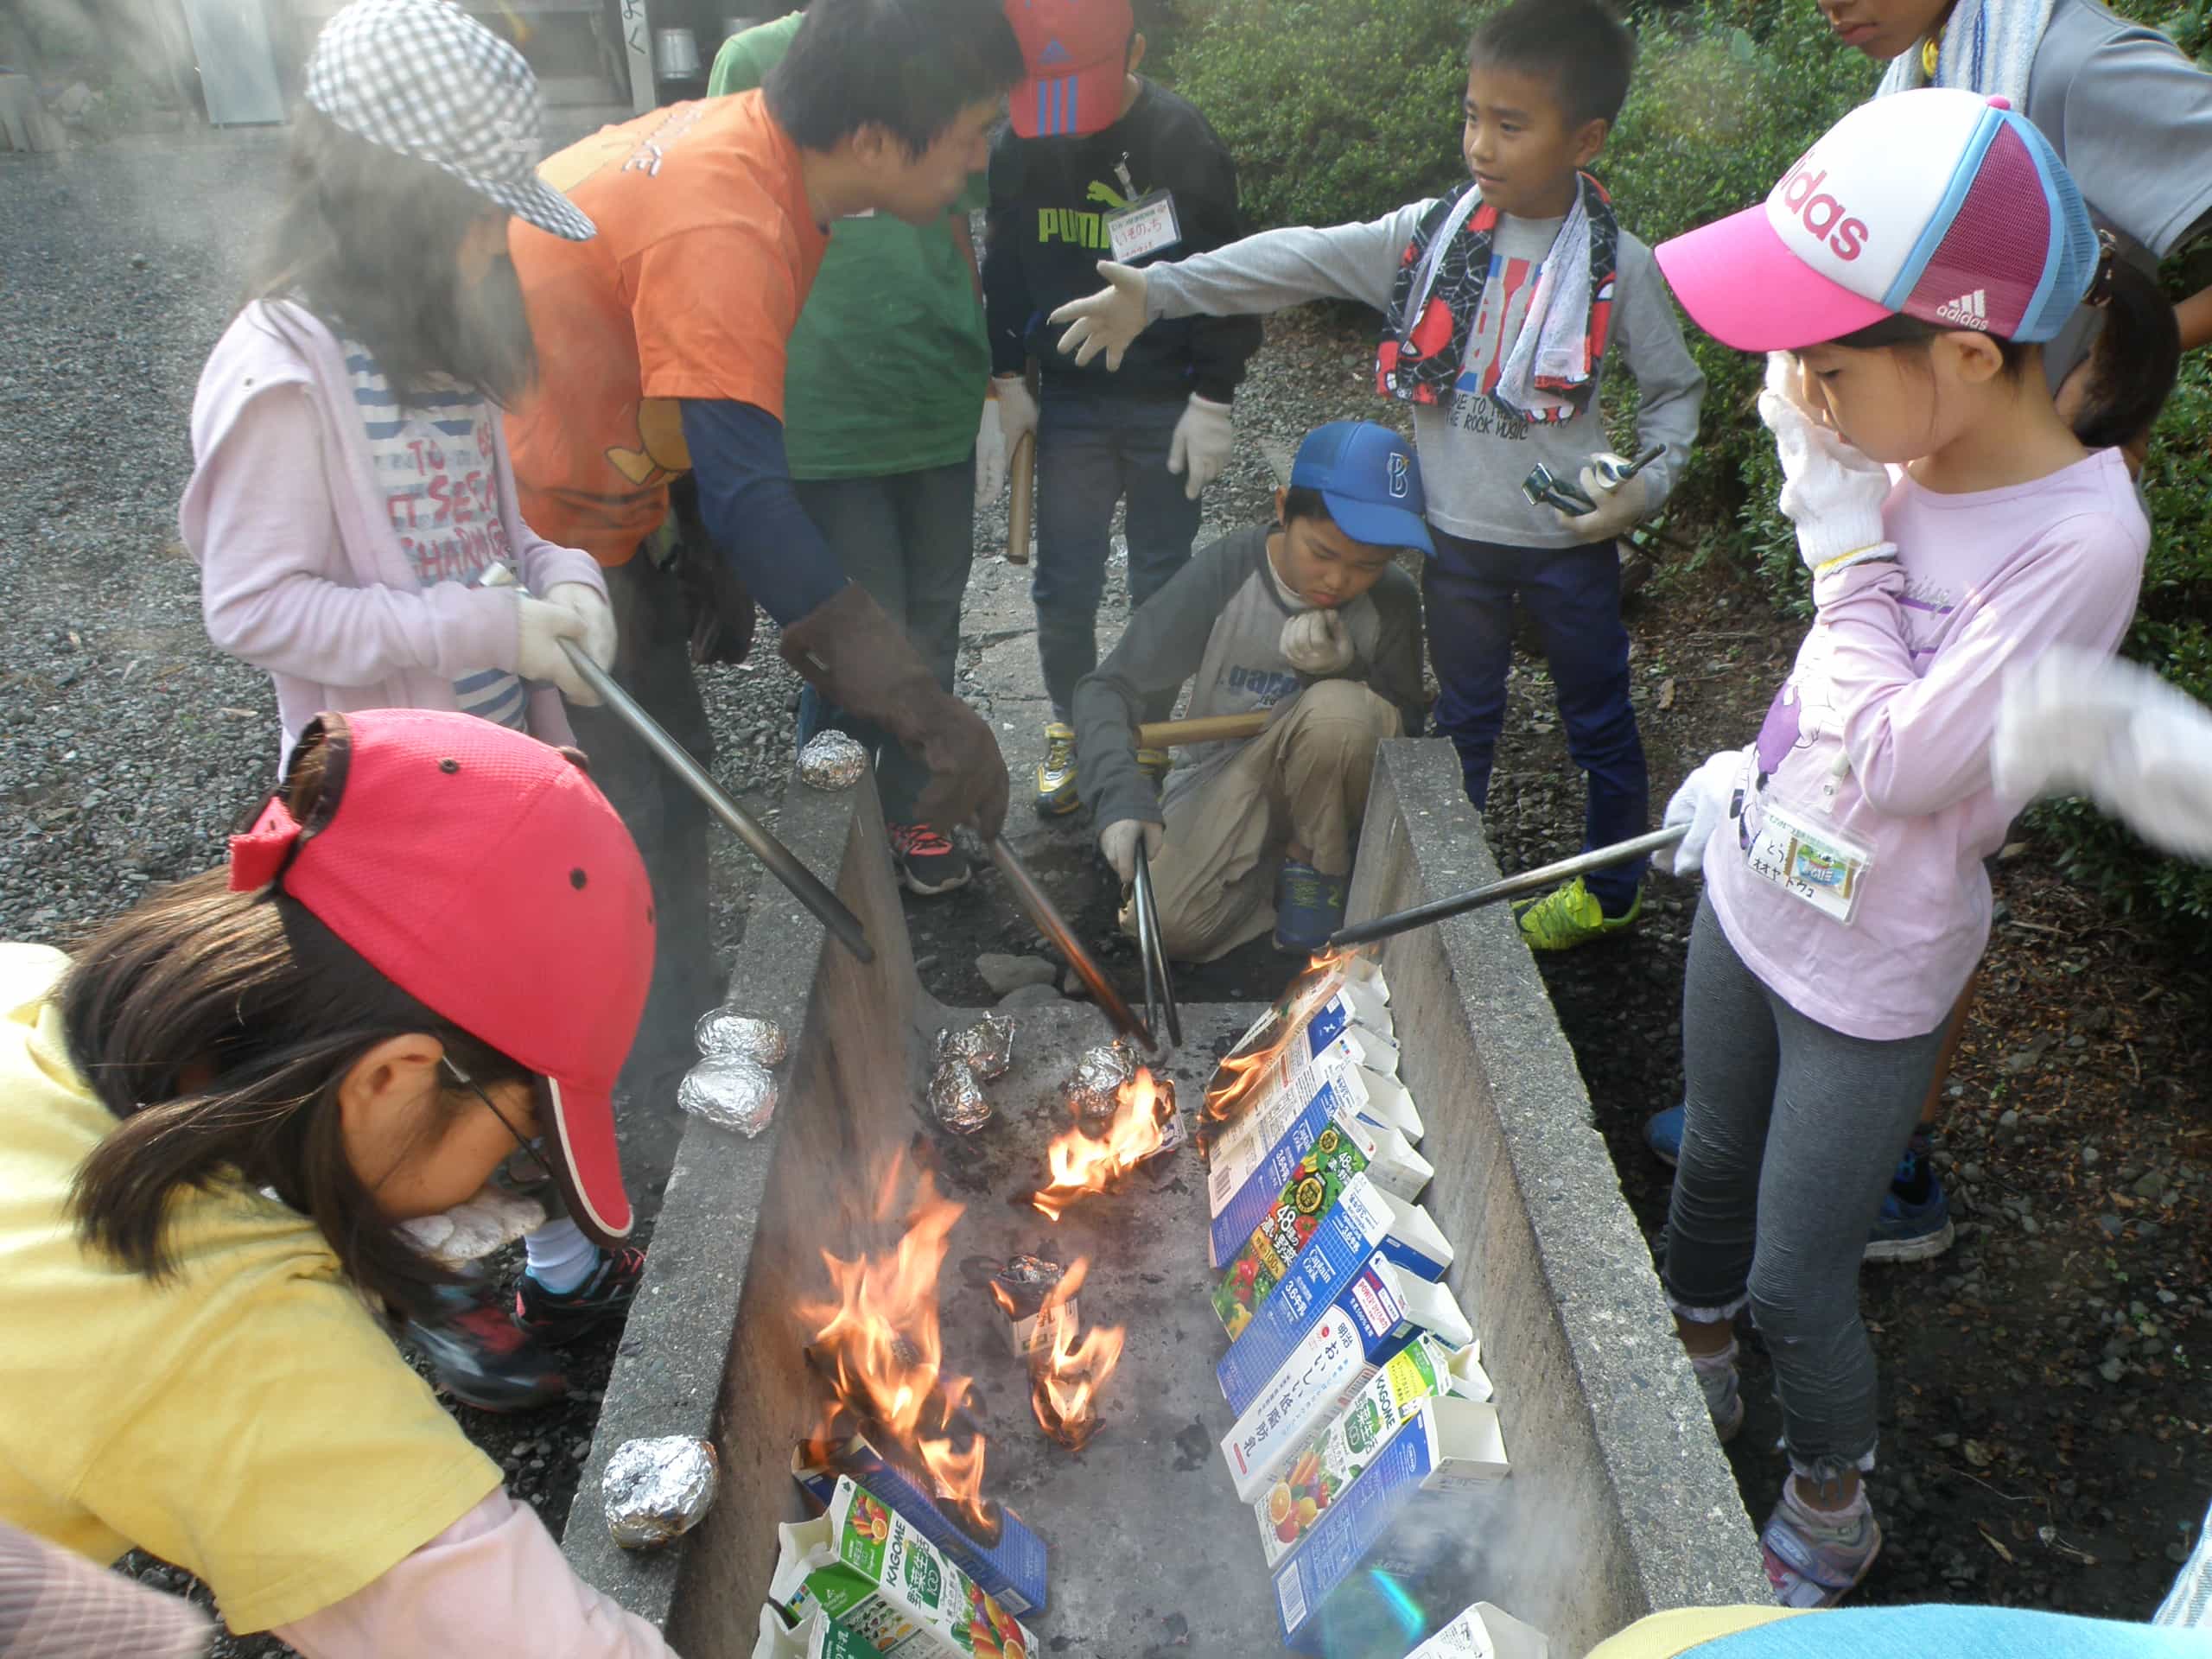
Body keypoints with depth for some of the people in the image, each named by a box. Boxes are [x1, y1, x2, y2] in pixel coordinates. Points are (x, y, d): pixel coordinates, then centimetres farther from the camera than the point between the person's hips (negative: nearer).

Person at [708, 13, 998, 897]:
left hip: (943, 407, 4)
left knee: (930, 630, 10)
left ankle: (911, 808, 27)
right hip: (826, 416, -4)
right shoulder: (756, 57, 0)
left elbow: (965, 243, 15)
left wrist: (990, 393, 14)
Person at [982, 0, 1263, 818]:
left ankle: (1147, 734, 26)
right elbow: (1004, 267, 9)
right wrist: (1008, 378, 6)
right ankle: (1068, 727, 25)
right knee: (1062, 586, 3)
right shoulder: (1014, 144, -3)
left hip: (1168, 404, -2)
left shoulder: (1183, 140, -12)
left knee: (1160, 582, 7)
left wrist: (1212, 399, -9)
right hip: (1068, 401, 2)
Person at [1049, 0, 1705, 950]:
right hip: (1459, 536, 2)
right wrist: (1156, 291, -26)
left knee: (1598, 719, 14)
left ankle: (1611, 889, 36)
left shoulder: (1618, 265, -10)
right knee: (1462, 719, 17)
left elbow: (1676, 388, 2)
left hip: (1570, 540, -1)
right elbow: (1299, 262, -15)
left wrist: (1648, 486, -16)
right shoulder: (1431, 234, -6)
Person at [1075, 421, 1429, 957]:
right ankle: (1275, 864, 7)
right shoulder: (1224, 574, -20)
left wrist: (1348, 668, -27)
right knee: (1170, 925, -24)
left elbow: (1406, 730, -7)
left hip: (1319, 778, 0)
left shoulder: (1393, 601, -14)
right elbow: (1107, 689, -19)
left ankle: (1315, 866, -8)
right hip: (1221, 776, 0)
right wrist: (1122, 794, -38)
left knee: (1339, 708, -34)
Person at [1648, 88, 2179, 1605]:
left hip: (1867, 976, -6)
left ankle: (1831, 1512, 39)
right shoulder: (1909, 452, -7)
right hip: (1751, 894, 7)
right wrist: (1759, 768, 5)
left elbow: (1894, 764, -28)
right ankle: (1696, 1368, 54)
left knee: (1796, 1286, 9)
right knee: (1713, 1168, 26)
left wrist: (1845, 537, -23)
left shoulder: (2080, 537, -28)